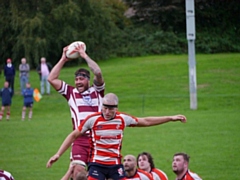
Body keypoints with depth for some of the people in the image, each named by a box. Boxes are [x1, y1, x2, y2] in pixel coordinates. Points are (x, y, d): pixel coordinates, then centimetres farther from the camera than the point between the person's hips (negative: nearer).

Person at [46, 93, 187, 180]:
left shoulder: (123, 119, 0)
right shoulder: (92, 119, -8)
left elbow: (146, 121, 14)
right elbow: (74, 136, 1)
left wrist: (171, 118, 16)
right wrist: (58, 154, -2)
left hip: (116, 164, 3)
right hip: (97, 164, -2)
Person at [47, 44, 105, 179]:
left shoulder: (97, 91, 10)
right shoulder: (71, 92, 13)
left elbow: (98, 73, -6)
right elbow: (52, 79, 9)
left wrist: (85, 56, -1)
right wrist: (63, 59, 10)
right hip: (79, 141, 0)